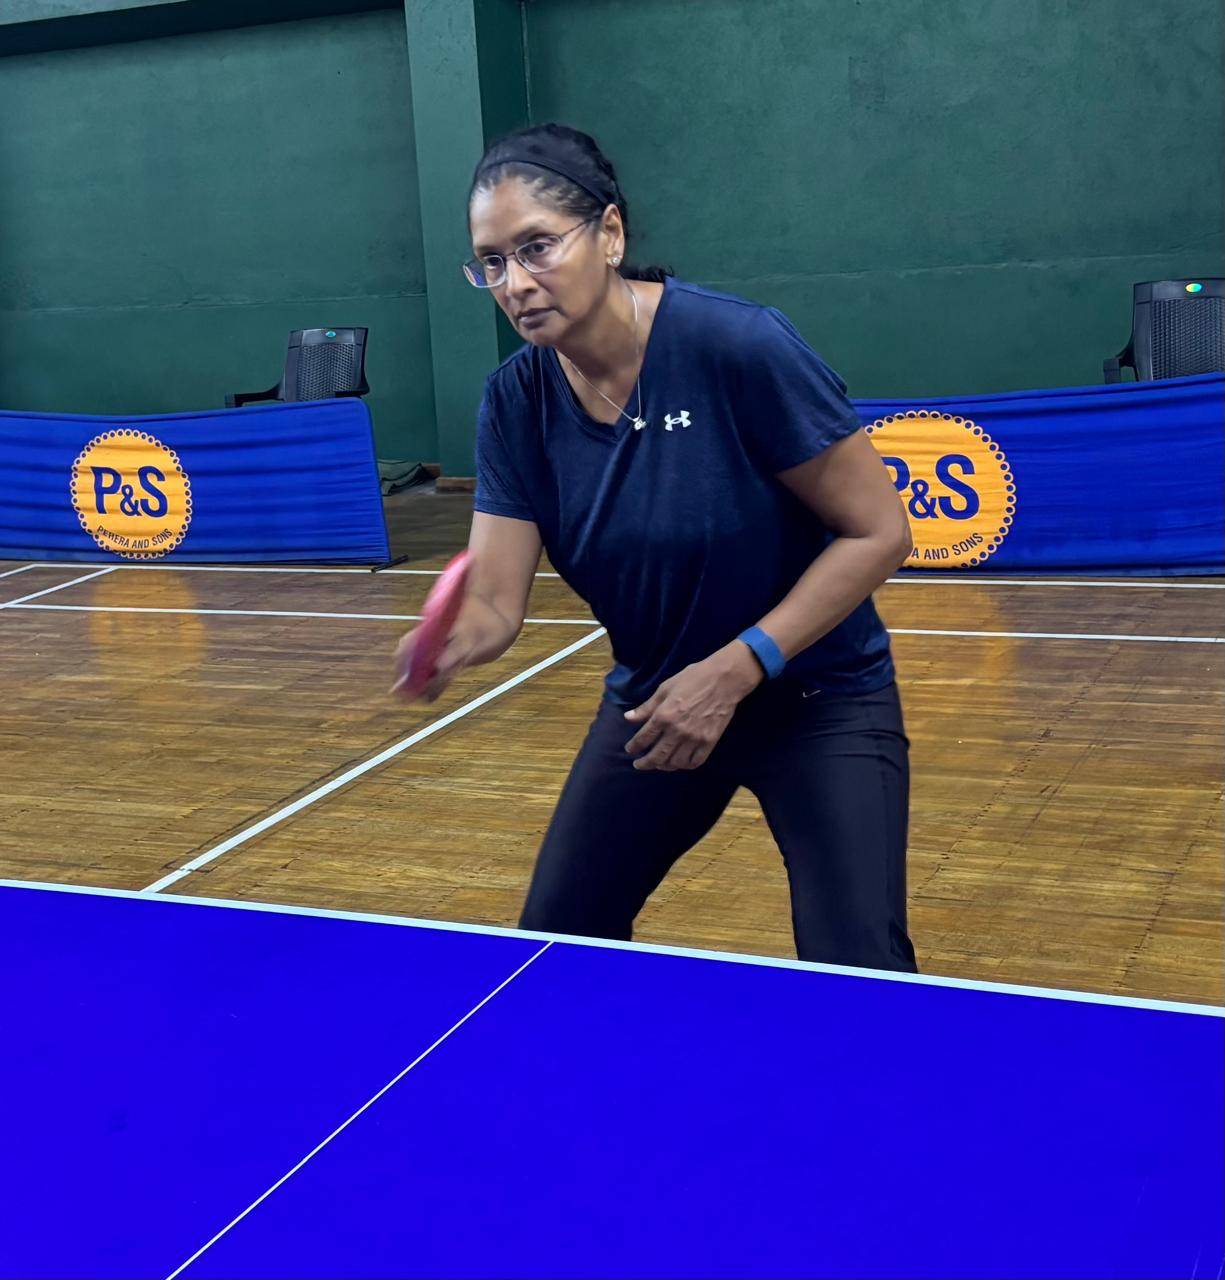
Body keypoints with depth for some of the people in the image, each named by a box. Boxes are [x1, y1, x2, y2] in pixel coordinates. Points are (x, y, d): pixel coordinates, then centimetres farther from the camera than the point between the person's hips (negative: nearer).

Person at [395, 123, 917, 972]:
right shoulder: (517, 402, -9)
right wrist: (455, 639, -37)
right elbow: (494, 604, -12)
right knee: (553, 945, 9)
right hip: (654, 703, 5)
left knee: (858, 985, -15)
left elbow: (878, 532, -19)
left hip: (818, 699, -4)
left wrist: (735, 670, -25)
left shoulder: (740, 346, -24)